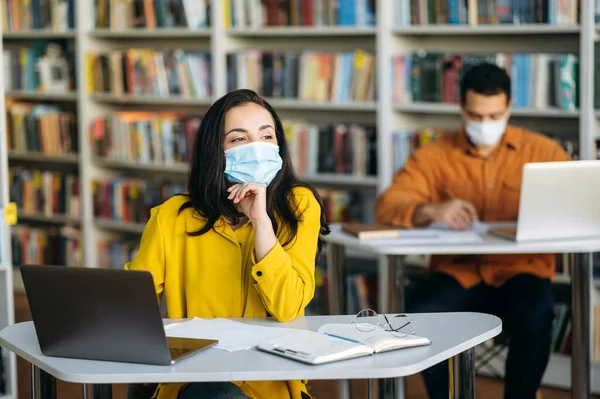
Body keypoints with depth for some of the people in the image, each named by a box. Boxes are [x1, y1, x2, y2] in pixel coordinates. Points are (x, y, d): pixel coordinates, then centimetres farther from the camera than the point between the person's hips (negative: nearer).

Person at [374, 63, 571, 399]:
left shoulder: (544, 152, 9)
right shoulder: (434, 156, 7)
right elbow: (387, 205, -4)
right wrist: (430, 211, -26)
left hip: (521, 270, 0)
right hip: (458, 271, 0)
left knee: (536, 312, -34)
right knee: (421, 314, -31)